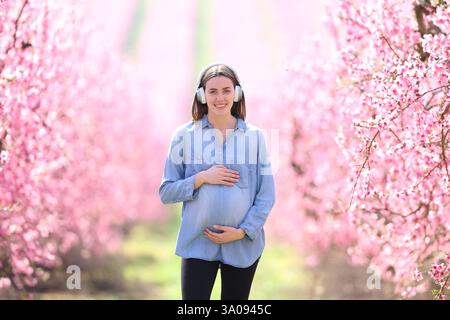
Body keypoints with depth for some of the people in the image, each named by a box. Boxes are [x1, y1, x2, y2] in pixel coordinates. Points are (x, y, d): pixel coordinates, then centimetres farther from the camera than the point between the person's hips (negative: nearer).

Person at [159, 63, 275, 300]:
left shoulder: (254, 136, 1)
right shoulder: (184, 136, 0)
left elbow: (266, 195, 2)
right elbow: (166, 192, 2)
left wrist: (242, 231, -10)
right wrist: (201, 178, -13)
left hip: (243, 245, 2)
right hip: (197, 244, -1)